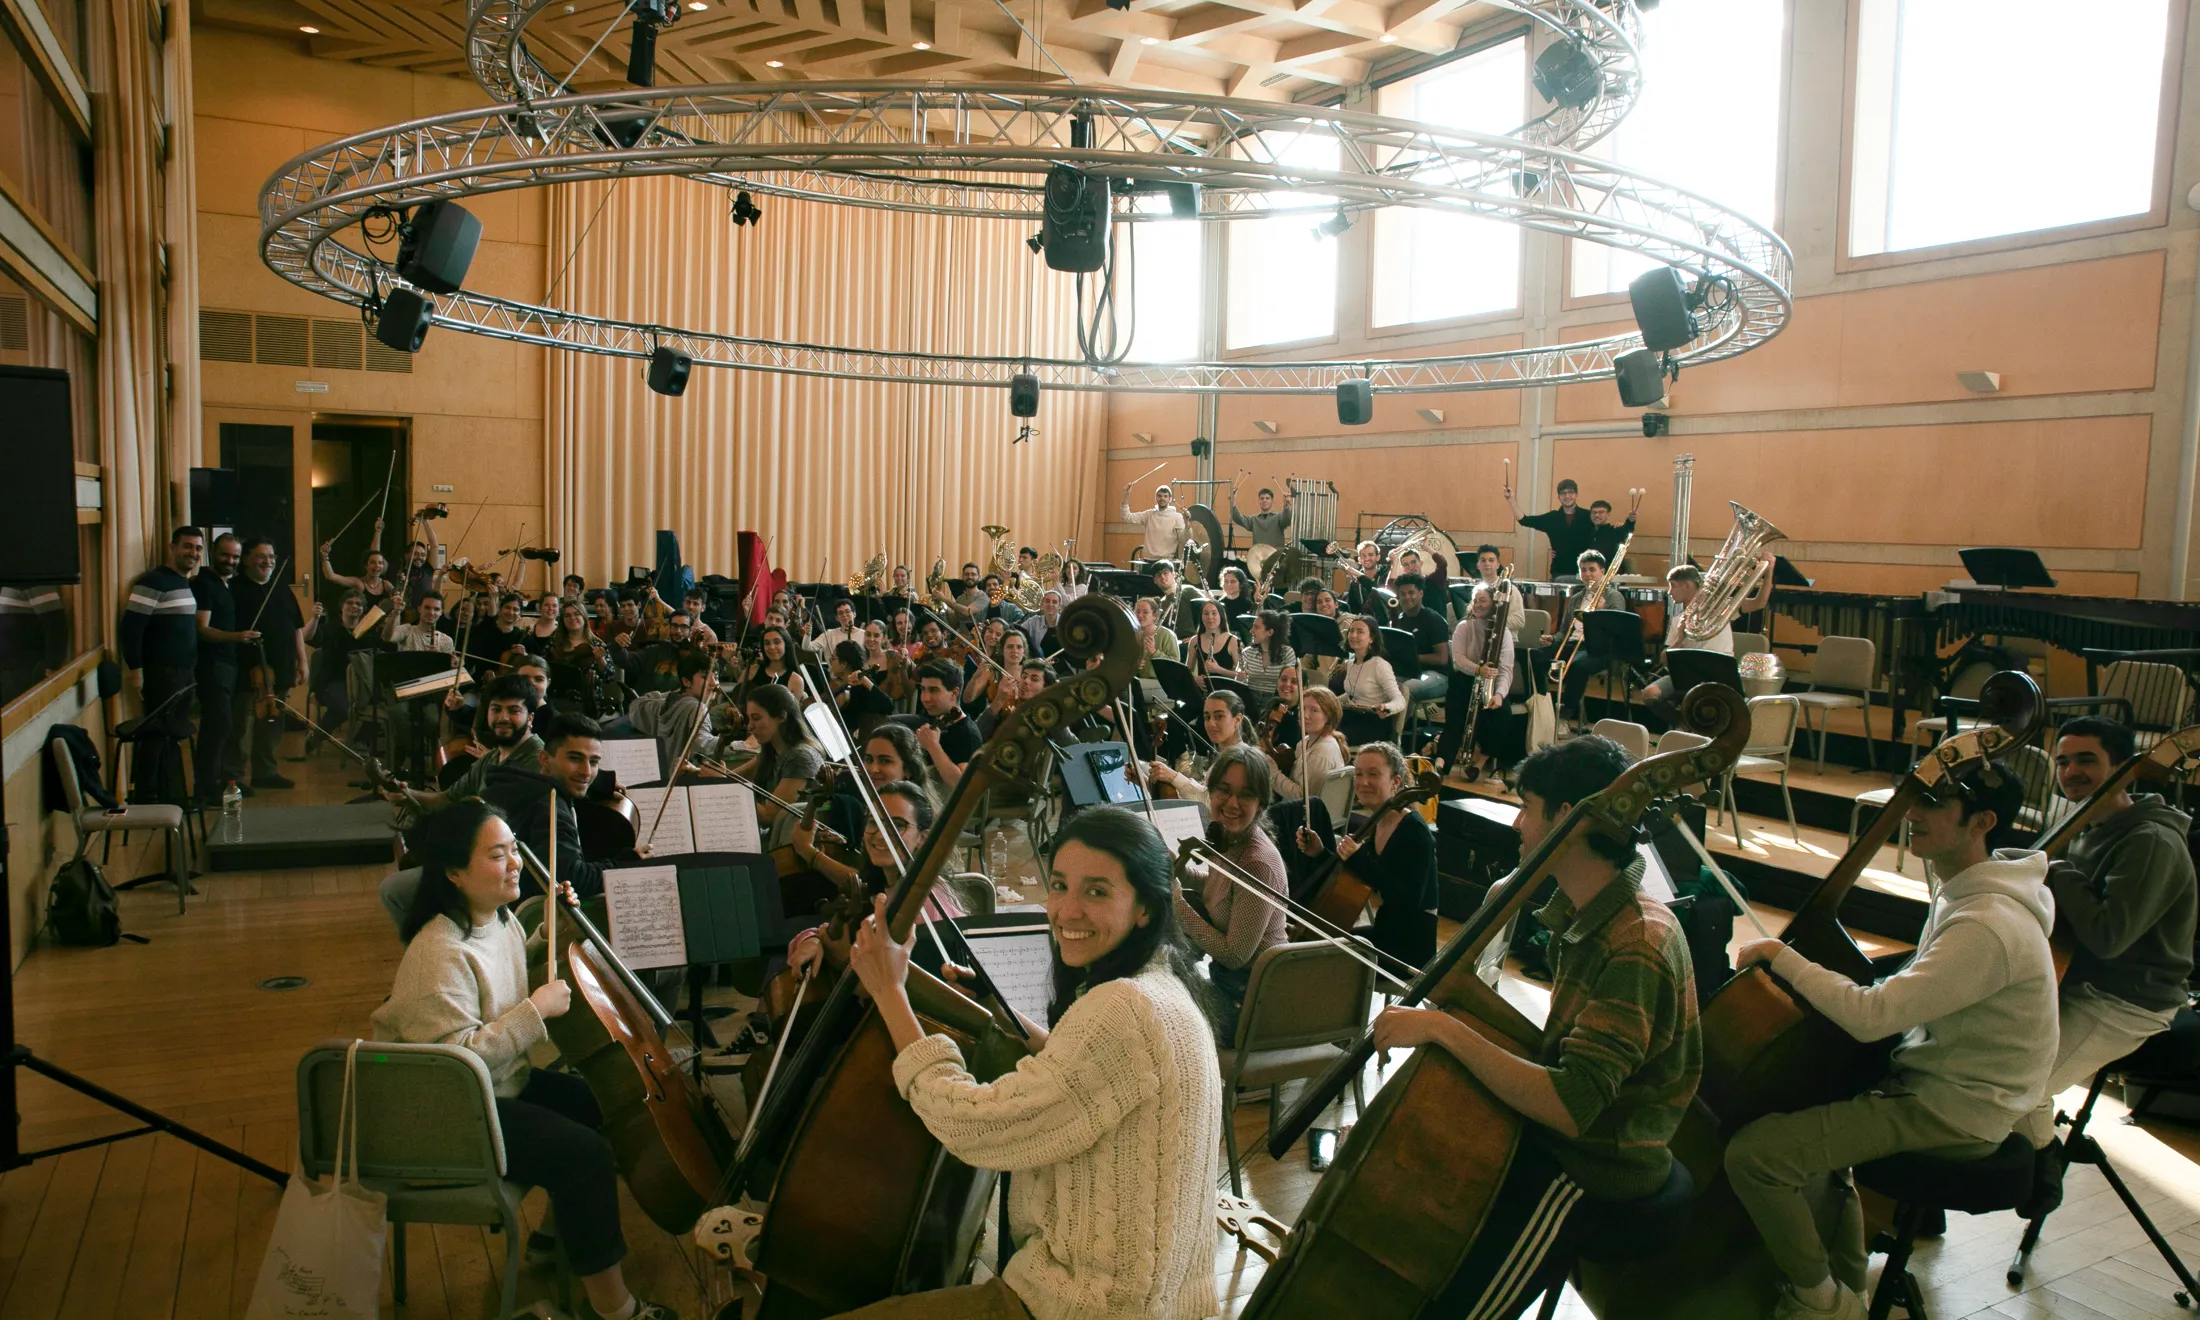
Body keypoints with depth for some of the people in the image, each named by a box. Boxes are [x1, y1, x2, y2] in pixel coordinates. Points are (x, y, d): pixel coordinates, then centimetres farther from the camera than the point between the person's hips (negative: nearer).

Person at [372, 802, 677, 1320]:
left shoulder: (501, 919, 0)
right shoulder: (440, 953, -28)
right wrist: (536, 1010, -28)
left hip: (501, 1082, 10)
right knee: (584, 1152, -19)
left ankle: (562, 1234, 25)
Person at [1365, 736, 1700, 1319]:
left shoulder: (1638, 947, -27)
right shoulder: (1583, 911, 3)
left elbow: (1569, 1106, -34)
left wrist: (1444, 1028, -33)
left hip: (1596, 1179, -9)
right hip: (1545, 1134, 9)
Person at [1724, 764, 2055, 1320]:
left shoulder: (1987, 926, -29)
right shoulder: (1966, 890, 3)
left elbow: (1871, 1016, -33)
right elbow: (1915, 992, 16)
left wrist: (1781, 955, -21)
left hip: (1954, 1111, -10)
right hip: (1938, 1072, 10)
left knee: (1753, 1153, -19)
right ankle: (1844, 1268, 34)